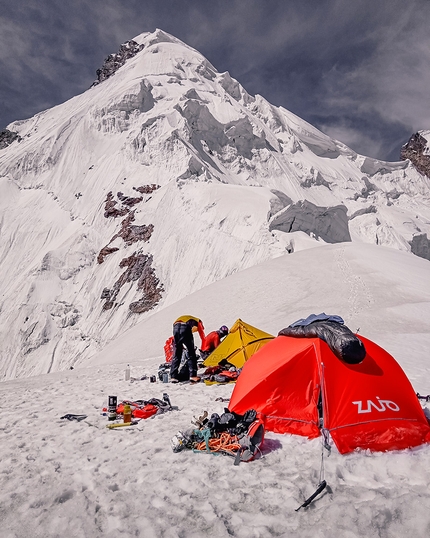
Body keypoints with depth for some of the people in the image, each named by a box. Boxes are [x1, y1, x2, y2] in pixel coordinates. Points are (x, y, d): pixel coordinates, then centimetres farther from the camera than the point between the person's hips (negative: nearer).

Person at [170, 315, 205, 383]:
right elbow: (203, 337, 26)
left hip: (176, 327, 4)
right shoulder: (198, 321, 30)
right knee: (191, 354, 7)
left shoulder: (180, 318, 40)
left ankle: (173, 377, 13)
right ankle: (193, 375, 0)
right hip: (185, 328, -4)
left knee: (176, 355, 14)